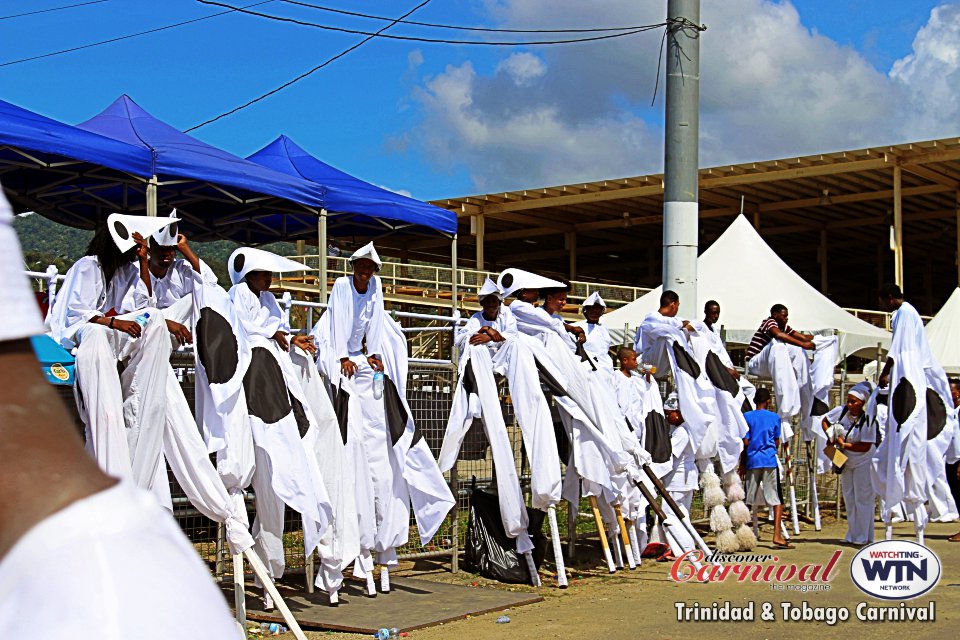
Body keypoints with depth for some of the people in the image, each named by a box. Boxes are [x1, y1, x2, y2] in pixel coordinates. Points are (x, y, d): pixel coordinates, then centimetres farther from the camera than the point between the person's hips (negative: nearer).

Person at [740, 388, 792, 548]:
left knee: (748, 500, 8)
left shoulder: (747, 417, 2)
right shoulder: (774, 417, 4)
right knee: (777, 499, 1)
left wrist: (742, 464, 6)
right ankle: (777, 536, -9)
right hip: (770, 461, -1)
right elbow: (777, 442, 11)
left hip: (752, 461, 1)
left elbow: (745, 442, -1)